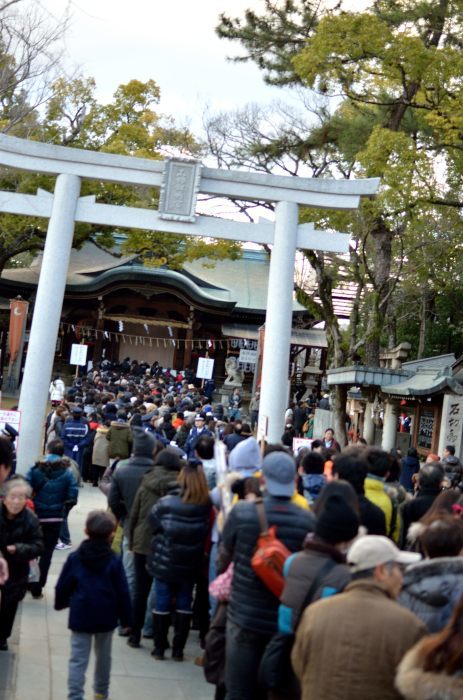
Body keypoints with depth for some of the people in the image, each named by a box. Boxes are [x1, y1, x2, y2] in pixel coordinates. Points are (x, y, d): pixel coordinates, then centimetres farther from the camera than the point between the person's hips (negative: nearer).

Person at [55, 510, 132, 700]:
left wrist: (60, 604, 21)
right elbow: (122, 592, -6)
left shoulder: (75, 558, -6)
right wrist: (126, 618, 4)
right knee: (103, 656, 20)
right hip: (106, 617, 1)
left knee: (78, 660, 3)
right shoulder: (114, 560, -9)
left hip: (80, 617, -1)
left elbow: (62, 586, 1)